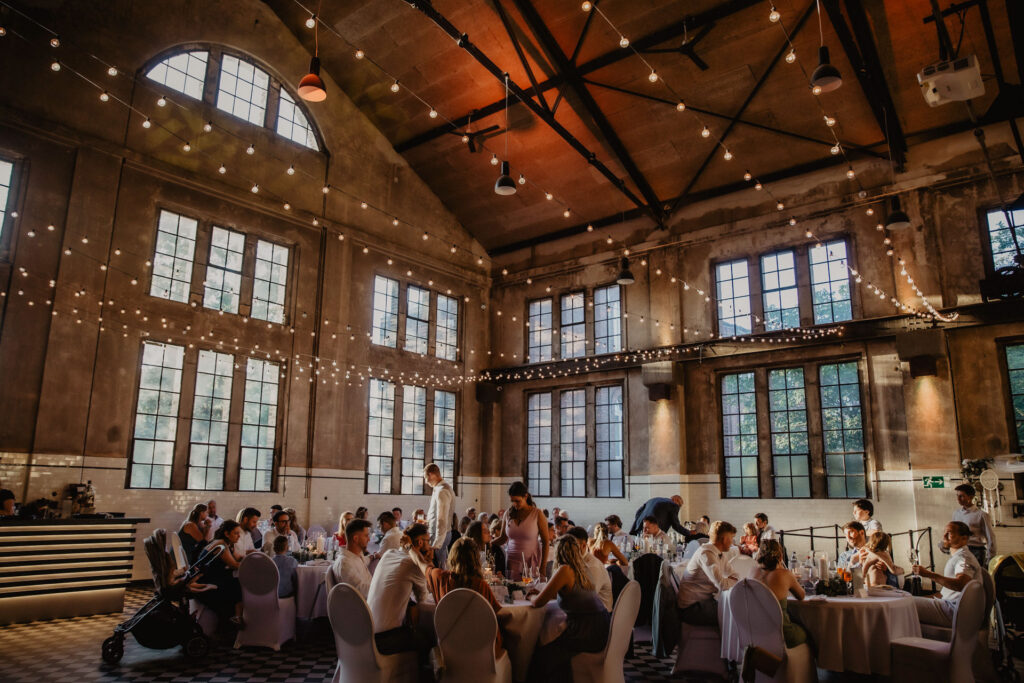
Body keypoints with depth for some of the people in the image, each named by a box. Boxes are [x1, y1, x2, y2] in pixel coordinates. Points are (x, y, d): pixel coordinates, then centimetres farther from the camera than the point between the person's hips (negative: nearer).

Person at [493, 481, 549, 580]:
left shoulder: (537, 514, -5)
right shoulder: (508, 514, 4)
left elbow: (545, 542, -4)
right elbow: (503, 538, 14)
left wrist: (543, 567, -8)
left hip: (531, 563, -3)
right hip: (511, 562, 3)